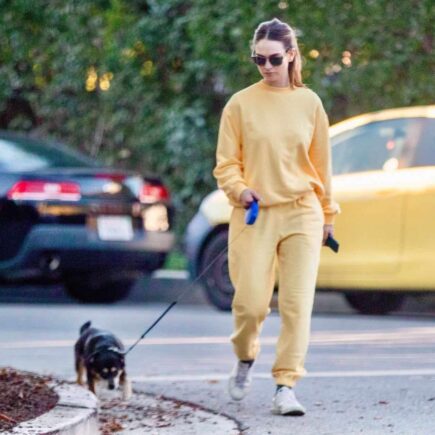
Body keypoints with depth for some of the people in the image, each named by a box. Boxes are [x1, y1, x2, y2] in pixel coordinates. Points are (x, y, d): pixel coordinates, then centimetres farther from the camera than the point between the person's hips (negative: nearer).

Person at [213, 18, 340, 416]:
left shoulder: (309, 102, 4)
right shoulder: (240, 104, -1)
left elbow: (321, 162, 11)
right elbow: (226, 164, 2)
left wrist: (328, 214, 15)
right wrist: (240, 190, -17)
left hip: (302, 214, 1)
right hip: (255, 215, -1)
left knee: (298, 303, -7)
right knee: (251, 303, -6)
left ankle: (286, 386, -3)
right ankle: (245, 359, 25)